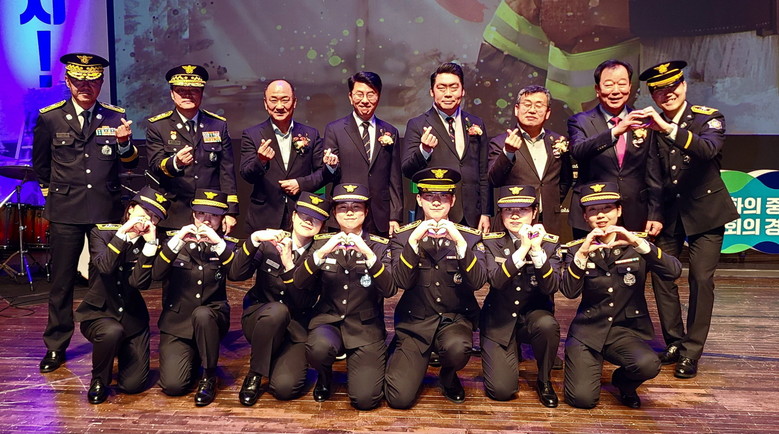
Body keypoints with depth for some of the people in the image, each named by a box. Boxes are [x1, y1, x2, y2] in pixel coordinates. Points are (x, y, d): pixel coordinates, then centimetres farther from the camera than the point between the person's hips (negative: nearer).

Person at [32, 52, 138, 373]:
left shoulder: (116, 117, 4)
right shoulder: (50, 118, 4)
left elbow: (131, 164, -2)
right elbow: (40, 163, 18)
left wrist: (125, 143, -20)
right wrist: (50, 190, 15)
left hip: (107, 210, 0)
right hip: (65, 211, 0)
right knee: (61, 280, 7)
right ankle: (56, 346, 21)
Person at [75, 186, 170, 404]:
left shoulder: (151, 244, -2)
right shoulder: (101, 232, -5)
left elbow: (140, 282, -20)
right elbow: (105, 266, -25)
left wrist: (150, 243, -25)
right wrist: (122, 232, -28)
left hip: (132, 316, 2)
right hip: (99, 312, -2)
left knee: (134, 384, -6)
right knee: (112, 331, -37)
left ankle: (124, 352, 29)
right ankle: (99, 380, -6)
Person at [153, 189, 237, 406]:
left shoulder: (226, 244, 2)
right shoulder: (176, 239, 2)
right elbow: (156, 274, -11)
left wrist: (218, 243, -27)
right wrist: (176, 241, -22)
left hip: (212, 317, 0)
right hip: (177, 323, 1)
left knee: (202, 314, -37)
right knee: (172, 385, -16)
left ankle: (209, 377, -13)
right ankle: (193, 357, 21)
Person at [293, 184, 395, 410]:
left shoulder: (380, 246, 0)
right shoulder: (322, 242, 5)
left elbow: (390, 289, -14)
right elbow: (300, 283, -6)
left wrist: (368, 254, -27)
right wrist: (322, 252, -22)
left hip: (366, 327, -1)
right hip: (328, 320, 1)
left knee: (365, 399, -16)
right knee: (319, 347, -34)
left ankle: (359, 366, 20)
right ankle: (324, 377, 4)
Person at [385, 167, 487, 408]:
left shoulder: (470, 236, 0)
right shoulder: (404, 235, -1)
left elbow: (477, 282, -13)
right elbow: (402, 281, -14)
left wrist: (459, 242, -25)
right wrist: (414, 241, -25)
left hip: (455, 318, 1)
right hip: (415, 322, 0)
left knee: (458, 348, -35)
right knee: (399, 398, -12)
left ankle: (448, 377, 3)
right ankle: (398, 358, 24)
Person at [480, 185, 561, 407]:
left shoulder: (550, 242, -5)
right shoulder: (491, 242, -6)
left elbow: (551, 287, -18)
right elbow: (495, 280, -23)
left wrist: (537, 250, -30)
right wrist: (523, 248, -31)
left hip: (534, 315, 1)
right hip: (499, 320, -1)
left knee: (548, 324, -36)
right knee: (501, 390, -14)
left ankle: (544, 381, -5)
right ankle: (512, 353, 21)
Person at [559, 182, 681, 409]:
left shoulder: (636, 243, 0)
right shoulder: (577, 248, -1)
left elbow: (674, 271, -16)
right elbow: (568, 292, -14)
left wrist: (639, 244, -28)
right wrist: (582, 254, -28)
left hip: (626, 330, 1)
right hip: (587, 330, -1)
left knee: (648, 365, -31)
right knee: (582, 399, -16)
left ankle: (624, 382, 7)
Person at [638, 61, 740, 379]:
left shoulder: (707, 117, -8)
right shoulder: (651, 126, -1)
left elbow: (709, 149, -30)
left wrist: (669, 128, -42)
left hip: (705, 210, -3)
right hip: (669, 210, 3)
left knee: (701, 279, -5)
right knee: (661, 274, 1)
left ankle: (691, 353, 6)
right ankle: (674, 343, 17)